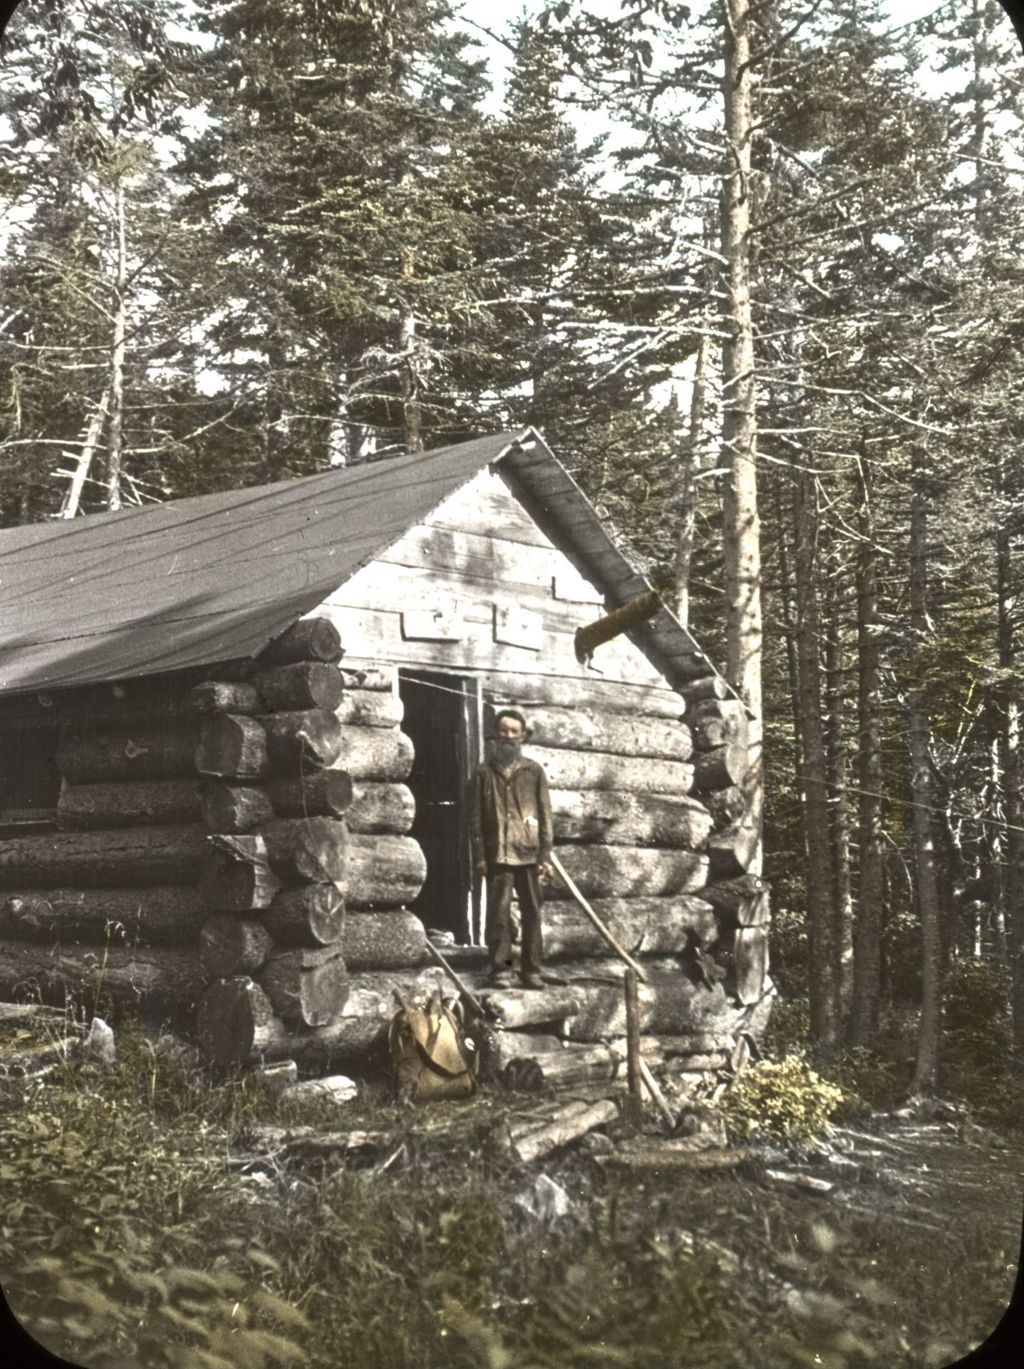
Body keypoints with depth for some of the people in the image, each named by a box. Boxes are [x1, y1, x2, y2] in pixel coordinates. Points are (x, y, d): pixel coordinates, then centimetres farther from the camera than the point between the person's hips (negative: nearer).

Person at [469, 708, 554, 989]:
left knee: (532, 913, 3)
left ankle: (532, 970, 10)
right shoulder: (484, 772, 8)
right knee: (498, 913, -3)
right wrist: (479, 855, -3)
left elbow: (545, 815, 7)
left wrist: (545, 855, -1)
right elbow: (476, 816, 6)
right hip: (497, 855, -1)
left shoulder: (534, 771, 9)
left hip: (529, 853, 1)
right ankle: (500, 968, 4)